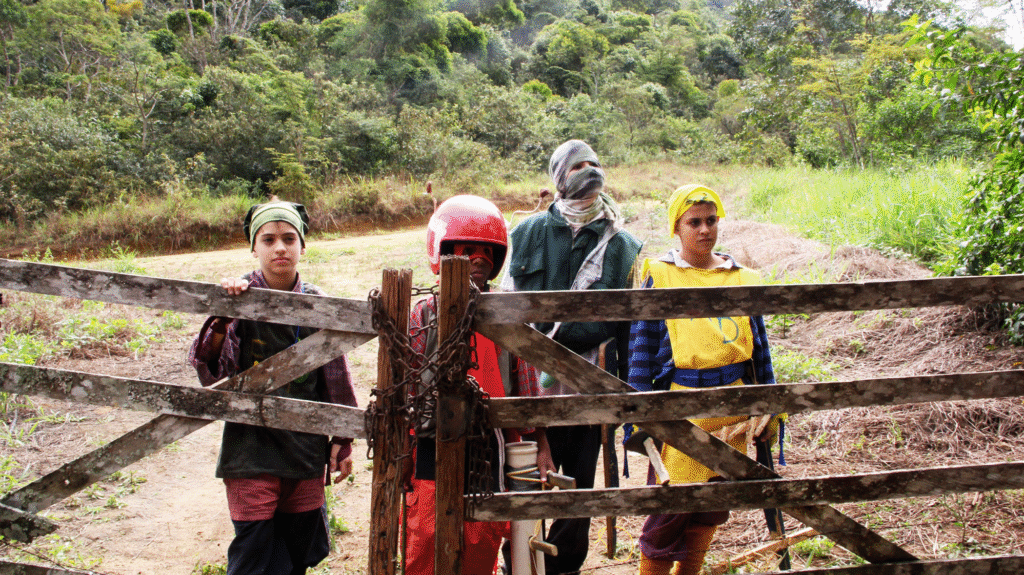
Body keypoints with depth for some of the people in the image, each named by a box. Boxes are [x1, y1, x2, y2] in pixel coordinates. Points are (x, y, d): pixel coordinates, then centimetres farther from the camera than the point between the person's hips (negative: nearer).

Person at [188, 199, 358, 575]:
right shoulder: (241, 299, -7)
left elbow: (335, 378, 8)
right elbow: (210, 372, -16)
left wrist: (342, 439, 9)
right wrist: (222, 319, -30)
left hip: (306, 449, 3)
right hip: (251, 449, -3)